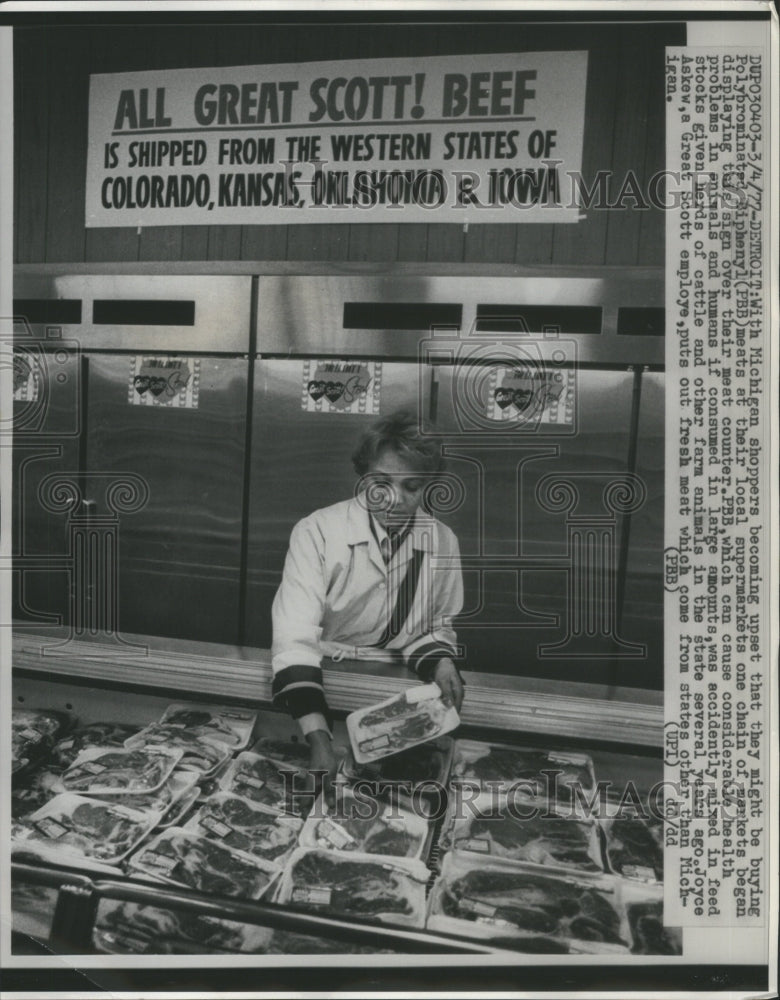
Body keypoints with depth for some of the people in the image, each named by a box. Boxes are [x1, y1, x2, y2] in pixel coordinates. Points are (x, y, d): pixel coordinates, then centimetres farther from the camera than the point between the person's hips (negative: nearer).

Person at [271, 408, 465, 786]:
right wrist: (319, 738, -35)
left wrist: (442, 662, -9)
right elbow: (295, 640, -25)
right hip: (320, 682, -3)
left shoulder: (443, 543, -3)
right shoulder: (316, 531, -17)